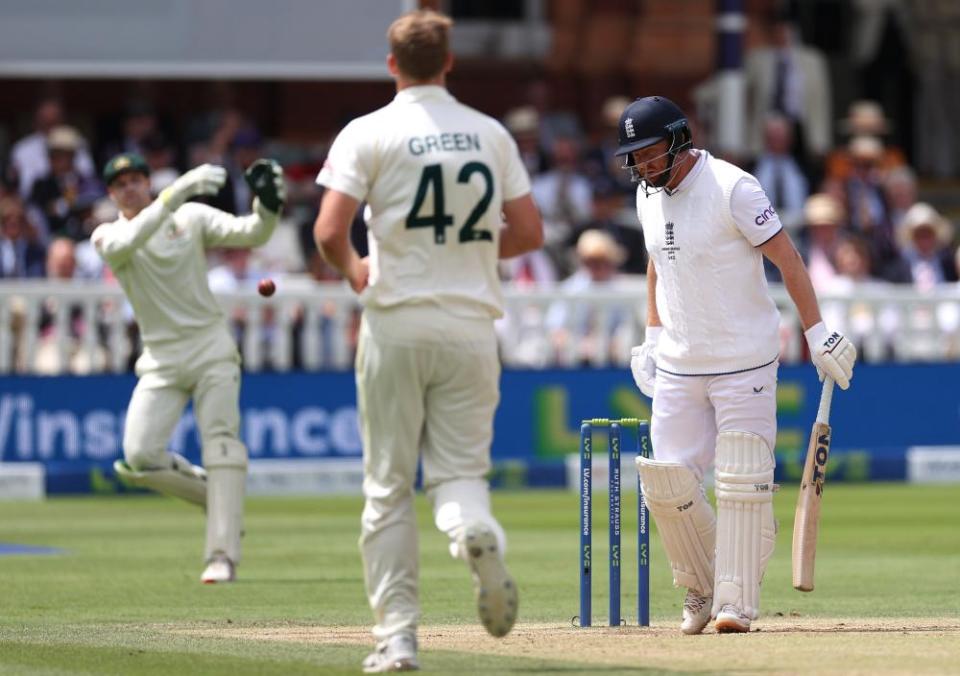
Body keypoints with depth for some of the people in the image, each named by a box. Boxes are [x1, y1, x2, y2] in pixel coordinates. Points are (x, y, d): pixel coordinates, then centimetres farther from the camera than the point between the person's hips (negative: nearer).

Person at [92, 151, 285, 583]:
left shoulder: (191, 218, 5)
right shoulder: (108, 237, 1)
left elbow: (249, 234, -6)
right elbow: (129, 241, -23)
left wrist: (267, 206, -28)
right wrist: (176, 193, -32)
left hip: (211, 349, -1)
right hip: (161, 360, 1)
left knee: (221, 444, -13)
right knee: (139, 455, -12)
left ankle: (222, 555, -14)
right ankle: (217, 496, 12)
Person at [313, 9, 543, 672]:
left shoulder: (369, 134, -3)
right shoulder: (491, 134, 7)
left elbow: (330, 232, -12)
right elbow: (529, 232, 8)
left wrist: (354, 270, 9)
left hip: (397, 323, -2)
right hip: (471, 324, 2)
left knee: (389, 484, 6)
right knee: (461, 465, 9)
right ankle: (477, 530, -27)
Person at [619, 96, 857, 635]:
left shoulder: (731, 188, -14)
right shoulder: (649, 195, 7)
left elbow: (786, 256, -13)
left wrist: (817, 331, -17)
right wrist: (653, 336, 16)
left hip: (744, 362, -6)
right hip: (678, 364, 6)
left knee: (742, 484, -8)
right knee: (667, 484, 0)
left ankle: (736, 603, -3)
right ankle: (701, 589, 19)